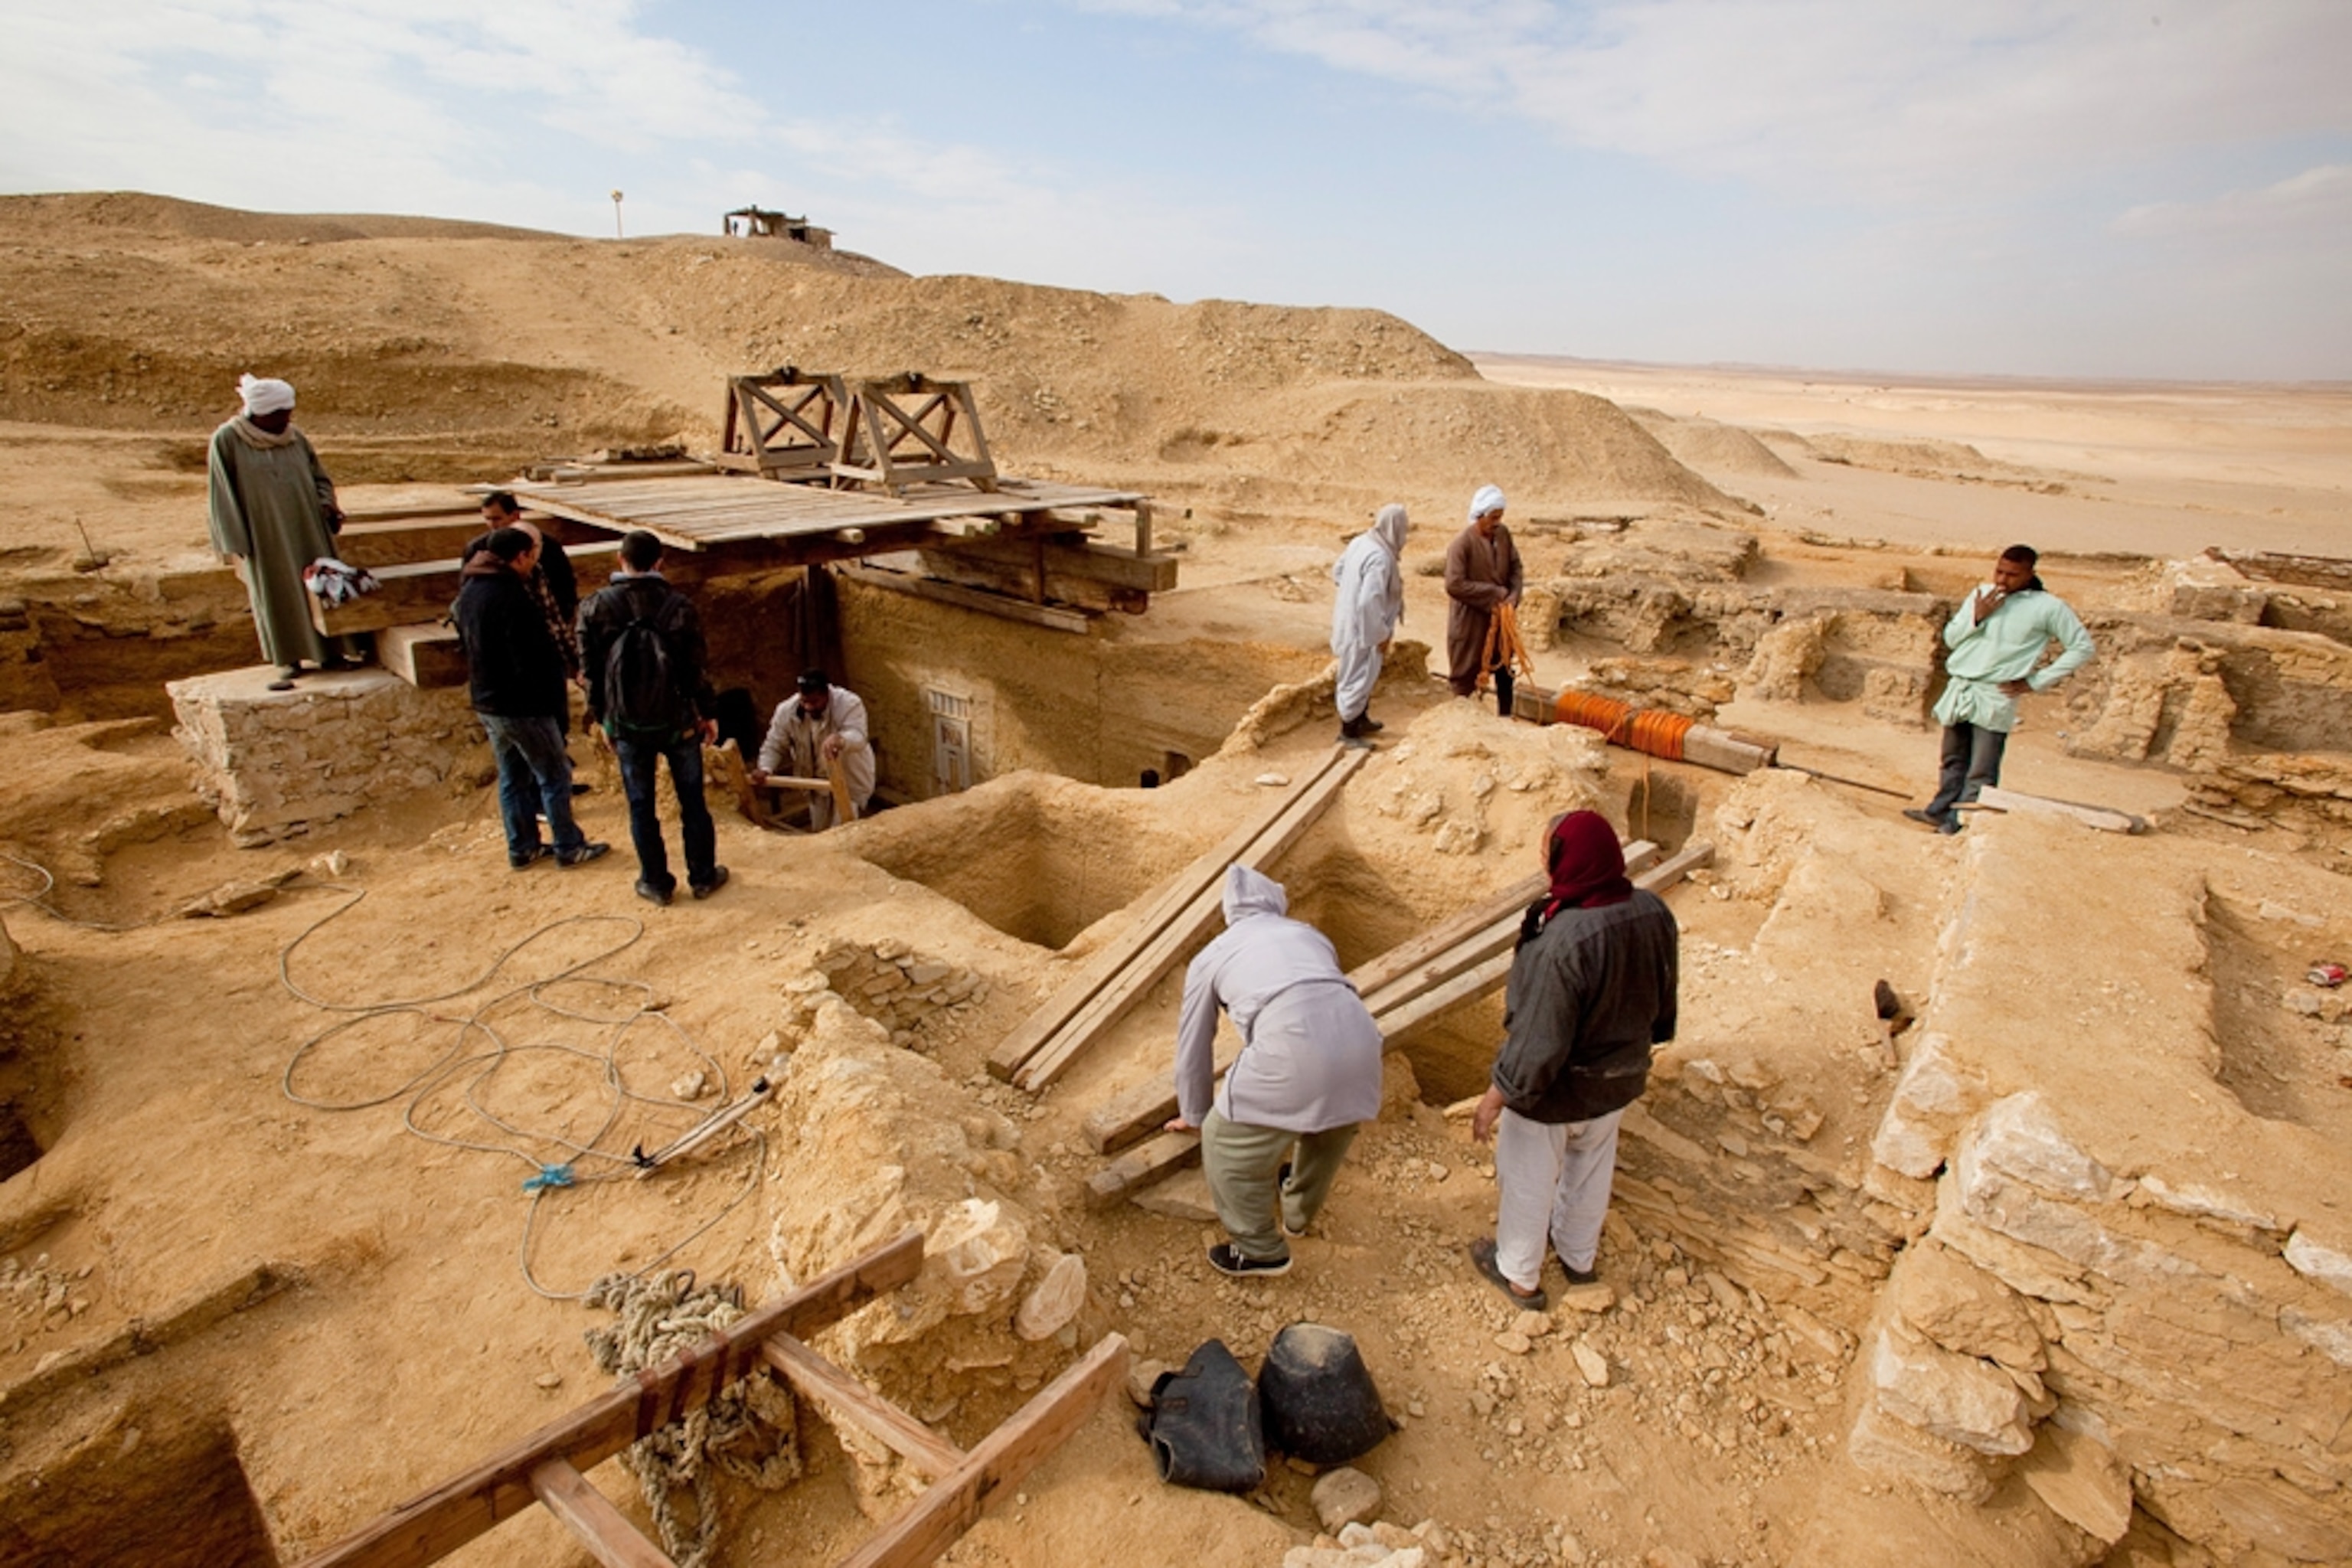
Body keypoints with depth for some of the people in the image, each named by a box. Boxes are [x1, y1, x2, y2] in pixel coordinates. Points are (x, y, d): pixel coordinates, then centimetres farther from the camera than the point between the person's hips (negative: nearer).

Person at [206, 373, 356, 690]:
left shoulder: (296, 438, 5)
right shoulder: (227, 441, -6)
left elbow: (319, 477, 13)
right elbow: (224, 494, -5)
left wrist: (327, 505, -8)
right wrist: (237, 542, -8)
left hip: (308, 531, 4)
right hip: (265, 536, -3)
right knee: (276, 594, 4)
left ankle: (329, 652, 14)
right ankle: (289, 661, 11)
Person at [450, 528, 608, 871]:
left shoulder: (467, 594, 7)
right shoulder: (511, 597, -23)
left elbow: (467, 648, 17)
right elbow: (536, 660, -23)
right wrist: (558, 697, -11)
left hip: (486, 704, 9)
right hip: (523, 706, -9)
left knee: (512, 779, 18)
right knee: (554, 777, 5)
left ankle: (522, 848, 26)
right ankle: (569, 848, 14)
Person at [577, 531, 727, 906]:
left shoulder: (595, 607, -7)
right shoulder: (679, 605, -9)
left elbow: (591, 671, -2)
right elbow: (695, 668, -6)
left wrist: (604, 719, 10)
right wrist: (707, 713, 7)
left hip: (627, 724, 0)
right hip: (678, 720, 0)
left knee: (641, 805, 11)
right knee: (692, 801, 12)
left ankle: (656, 883, 19)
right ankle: (703, 876, 20)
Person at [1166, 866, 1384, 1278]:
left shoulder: (1211, 957, 26)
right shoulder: (1310, 935, 34)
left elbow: (1193, 1047, 35)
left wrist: (1193, 1115, 53)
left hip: (1293, 1048, -4)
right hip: (1358, 1039, 5)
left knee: (1228, 1144, 20)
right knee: (1331, 1126, 35)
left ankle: (1260, 1251, 34)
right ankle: (1299, 1213, 55)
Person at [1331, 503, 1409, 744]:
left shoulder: (1360, 542, -2)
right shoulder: (1380, 558, -28)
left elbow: (1337, 570, 13)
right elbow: (1370, 602, -30)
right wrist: (1382, 634, -19)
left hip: (1351, 620, 9)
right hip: (1364, 627, -9)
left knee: (1362, 673, 24)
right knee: (1359, 677, 5)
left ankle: (1360, 719, 41)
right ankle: (1348, 731, 19)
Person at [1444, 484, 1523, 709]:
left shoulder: (1503, 534, -1)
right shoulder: (1462, 543, -21)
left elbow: (1515, 567, 6)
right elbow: (1454, 584, -25)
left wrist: (1513, 596, -13)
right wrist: (1496, 592, -21)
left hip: (1499, 615, 6)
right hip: (1469, 620, -6)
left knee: (1504, 668, 17)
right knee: (1467, 672, 6)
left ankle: (1506, 715, 32)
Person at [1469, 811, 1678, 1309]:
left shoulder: (1565, 941, -38)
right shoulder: (1654, 913, -16)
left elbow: (1539, 1039, -29)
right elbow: (1663, 1000, 1)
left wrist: (1496, 1097, -15)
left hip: (1554, 1089, -6)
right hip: (1617, 1078, 7)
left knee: (1528, 1180, 19)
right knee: (1590, 1170, 29)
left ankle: (1520, 1276, 41)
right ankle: (1579, 1257, 53)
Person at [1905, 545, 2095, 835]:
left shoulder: (2048, 607, -5)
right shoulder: (1983, 594, 7)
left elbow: (2082, 648, 1)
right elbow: (1950, 637, 9)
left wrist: (2036, 682, -4)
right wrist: (1976, 617, -10)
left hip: (1995, 698, -5)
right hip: (1958, 690, 5)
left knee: (1981, 774, -6)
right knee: (1954, 761, 19)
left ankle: (1959, 824, -3)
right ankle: (1940, 811, 32)